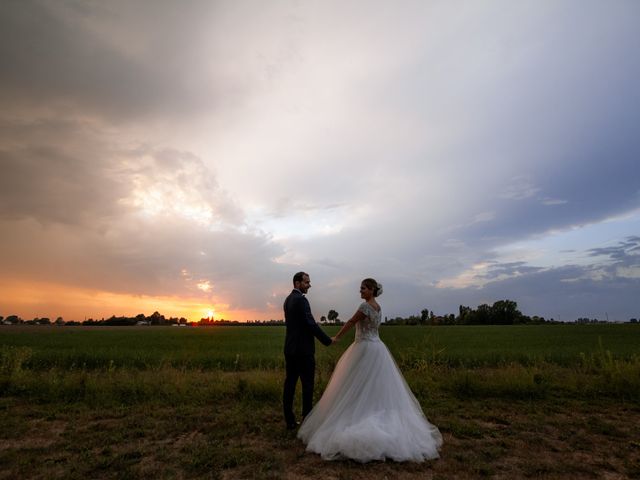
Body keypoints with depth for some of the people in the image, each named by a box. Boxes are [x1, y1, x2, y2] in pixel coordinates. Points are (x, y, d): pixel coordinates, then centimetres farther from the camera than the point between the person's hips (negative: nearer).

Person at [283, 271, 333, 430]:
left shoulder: (288, 299, 13)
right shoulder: (301, 300, -16)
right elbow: (311, 324, -20)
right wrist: (328, 340, -10)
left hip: (290, 348, 9)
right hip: (303, 350, -9)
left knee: (290, 383, 10)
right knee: (307, 385, 2)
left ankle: (290, 421, 18)